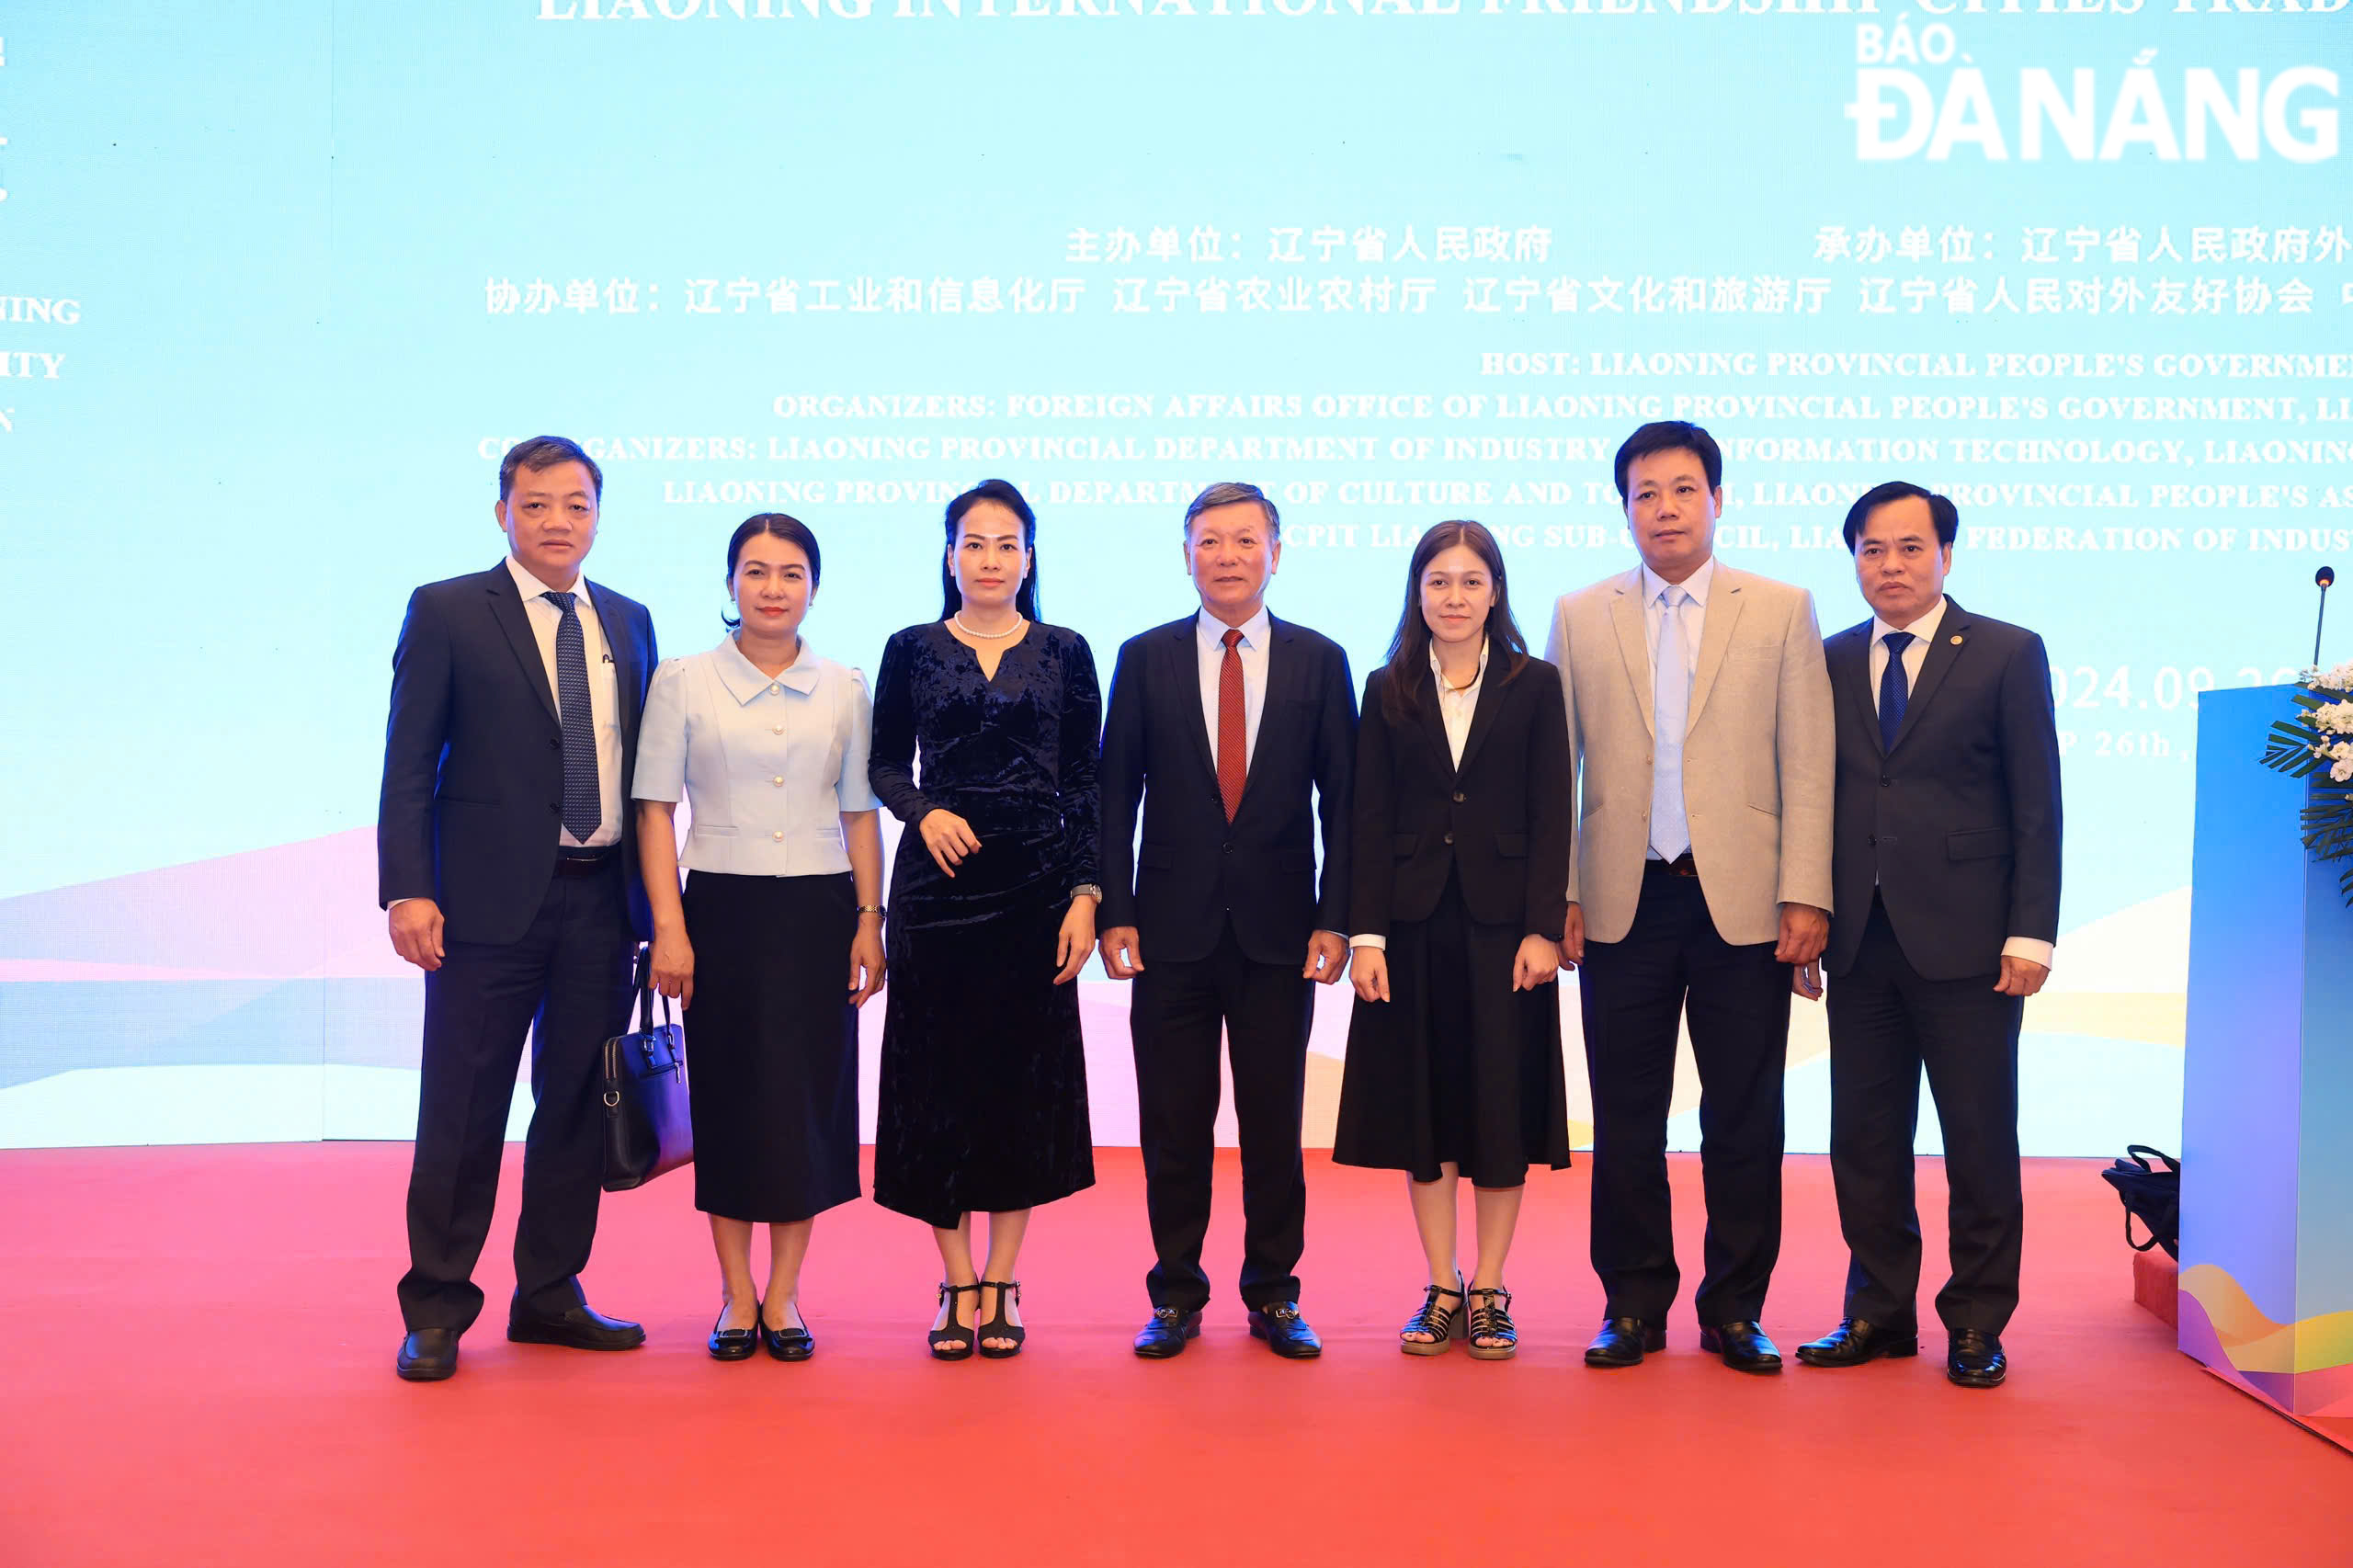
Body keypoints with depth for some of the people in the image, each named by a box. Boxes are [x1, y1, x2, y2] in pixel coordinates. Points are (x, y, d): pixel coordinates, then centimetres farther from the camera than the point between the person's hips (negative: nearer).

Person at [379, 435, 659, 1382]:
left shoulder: (628, 621, 13)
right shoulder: (447, 612, 0)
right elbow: (408, 763, -4)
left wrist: (655, 893, 9)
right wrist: (407, 890, -13)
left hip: (604, 899, 4)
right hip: (491, 900, -4)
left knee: (578, 1102, 11)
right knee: (464, 1109, 2)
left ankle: (550, 1294, 25)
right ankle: (436, 1311, 15)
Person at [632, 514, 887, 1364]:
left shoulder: (844, 689, 6)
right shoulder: (683, 682, 2)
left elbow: (860, 812, 8)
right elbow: (655, 810, 0)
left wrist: (871, 920, 1)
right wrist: (668, 927, -8)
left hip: (818, 911, 1)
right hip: (723, 908, -1)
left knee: (810, 1097, 3)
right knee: (728, 1096, 3)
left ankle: (783, 1293, 15)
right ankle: (736, 1294, 15)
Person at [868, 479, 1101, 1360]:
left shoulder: (1065, 654, 5)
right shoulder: (912, 651, 5)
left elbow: (1085, 783, 3)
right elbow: (885, 764, 9)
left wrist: (1086, 893, -4)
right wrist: (924, 811, -12)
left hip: (1036, 884, 0)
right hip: (938, 882, 0)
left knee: (1025, 1073, 3)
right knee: (937, 1074, 2)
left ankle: (1001, 1282, 14)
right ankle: (957, 1282, 13)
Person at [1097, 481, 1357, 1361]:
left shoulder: (1319, 661, 4)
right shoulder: (1145, 659, 4)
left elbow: (1341, 799, 3)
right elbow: (1115, 795, 4)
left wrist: (1334, 919, -3)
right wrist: (1116, 913, -3)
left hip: (1279, 929, 0)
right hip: (1174, 928, 0)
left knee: (1275, 1123, 7)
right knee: (1174, 1124, 6)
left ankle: (1273, 1295, 20)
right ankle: (1176, 1297, 19)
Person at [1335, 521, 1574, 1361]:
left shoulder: (1534, 685, 4)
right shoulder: (1388, 691, 7)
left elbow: (1551, 817, 0)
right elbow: (1370, 820, 3)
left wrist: (1543, 929, -9)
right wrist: (1365, 933, -5)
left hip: (1502, 920, -1)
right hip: (1414, 921, 1)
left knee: (1504, 1102, 2)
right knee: (1422, 1103, 5)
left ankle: (1488, 1292, 13)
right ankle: (1441, 1290, 16)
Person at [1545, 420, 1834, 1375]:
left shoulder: (1782, 611, 6)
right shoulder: (1579, 617, 9)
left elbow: (1808, 765, 1)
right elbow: (1555, 766, 8)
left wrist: (1805, 894, -6)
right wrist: (1558, 894, 1)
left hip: (1743, 901, -1)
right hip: (1623, 902, 1)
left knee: (1744, 1118, 4)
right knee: (1625, 1117, 6)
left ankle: (1734, 1310, 17)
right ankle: (1633, 1306, 17)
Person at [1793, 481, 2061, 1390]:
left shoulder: (2008, 655, 1)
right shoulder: (1830, 663, 11)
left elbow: (2039, 806, -2)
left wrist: (2031, 934, -9)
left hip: (1965, 940, -3)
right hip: (1861, 940, 4)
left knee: (1980, 1142, 4)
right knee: (1864, 1139, 9)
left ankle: (1977, 1323, 17)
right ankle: (1880, 1311, 22)